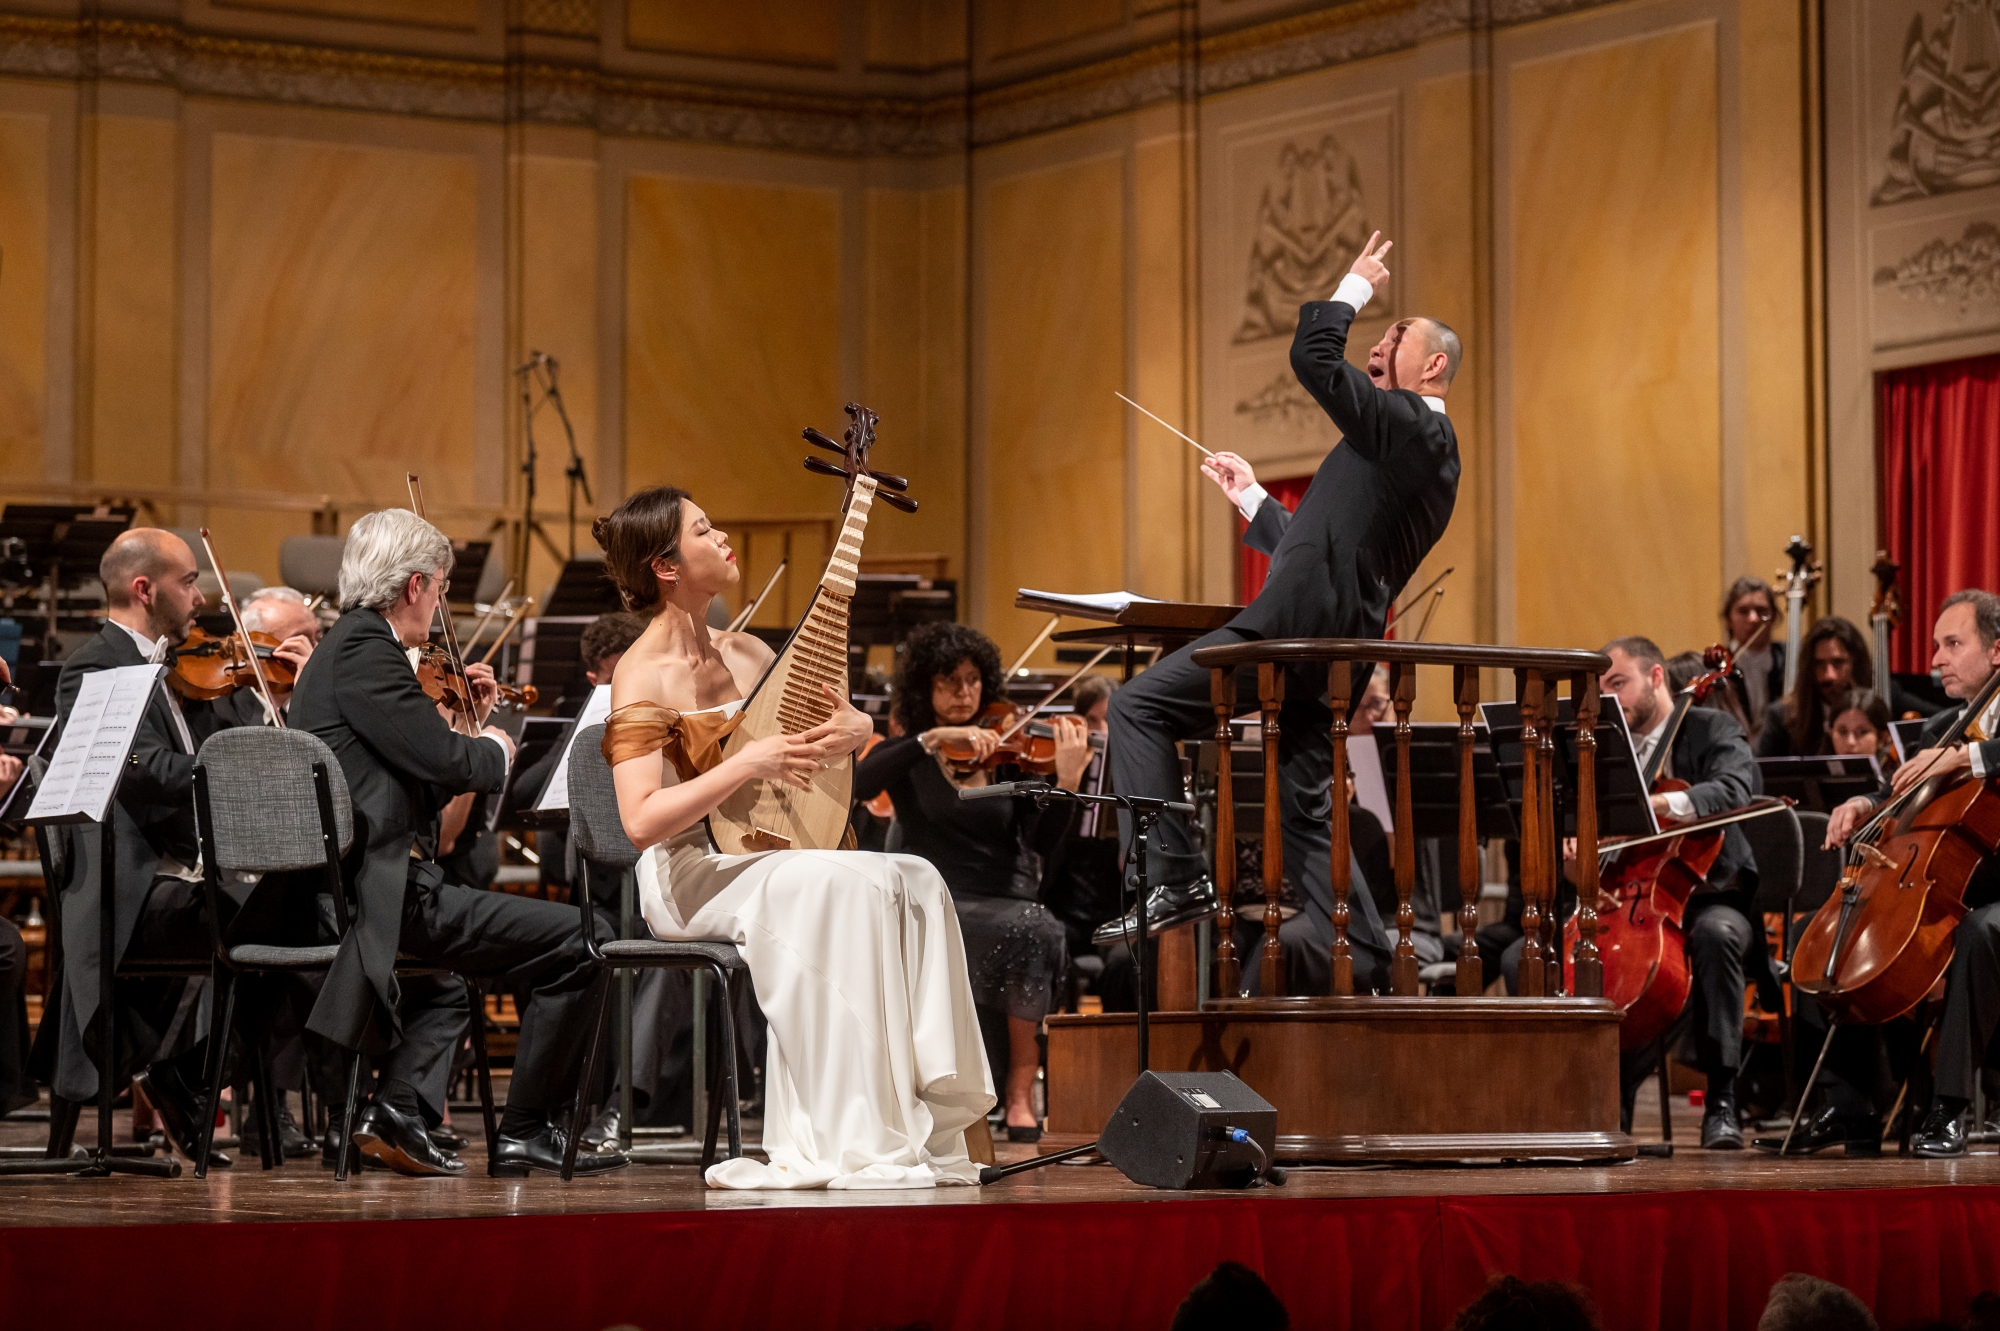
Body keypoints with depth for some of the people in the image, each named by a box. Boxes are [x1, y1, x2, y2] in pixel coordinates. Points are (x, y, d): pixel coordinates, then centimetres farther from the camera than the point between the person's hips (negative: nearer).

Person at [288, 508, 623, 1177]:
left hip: (345, 890, 11)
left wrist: (472, 722, 19)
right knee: (574, 943, -11)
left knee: (443, 990, 40)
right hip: (387, 892, -11)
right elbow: (443, 760, -20)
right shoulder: (366, 649, -13)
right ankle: (522, 1133, -4)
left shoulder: (341, 646, 19)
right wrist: (493, 748, 0)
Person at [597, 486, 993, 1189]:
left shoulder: (745, 652, 13)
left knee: (914, 882, -16)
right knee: (843, 885, -31)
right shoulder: (644, 677, -11)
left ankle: (924, 1127, -17)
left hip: (759, 862, 7)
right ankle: (857, 1149, -30)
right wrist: (748, 763, -23)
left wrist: (855, 729, 0)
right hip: (688, 877, -7)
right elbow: (641, 821, -21)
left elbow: (841, 722, 24)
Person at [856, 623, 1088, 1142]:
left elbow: (1043, 842, -1)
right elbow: (860, 784, -14)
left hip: (1011, 902, 2)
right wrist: (934, 738, -22)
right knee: (1022, 929, -34)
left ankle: (1021, 1096, -28)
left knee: (1035, 928, -34)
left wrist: (1067, 781, -19)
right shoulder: (906, 756, 10)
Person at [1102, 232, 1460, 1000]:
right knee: (1305, 805, 14)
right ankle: (1366, 962, 11)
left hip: (1298, 632, -10)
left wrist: (1355, 288, 0)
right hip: (1329, 652, 10)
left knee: (1139, 706, -10)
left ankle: (1176, 879, -16)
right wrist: (1252, 499, 31)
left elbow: (1313, 358, -15)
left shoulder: (1413, 424, -7)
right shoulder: (1424, 448, 23)